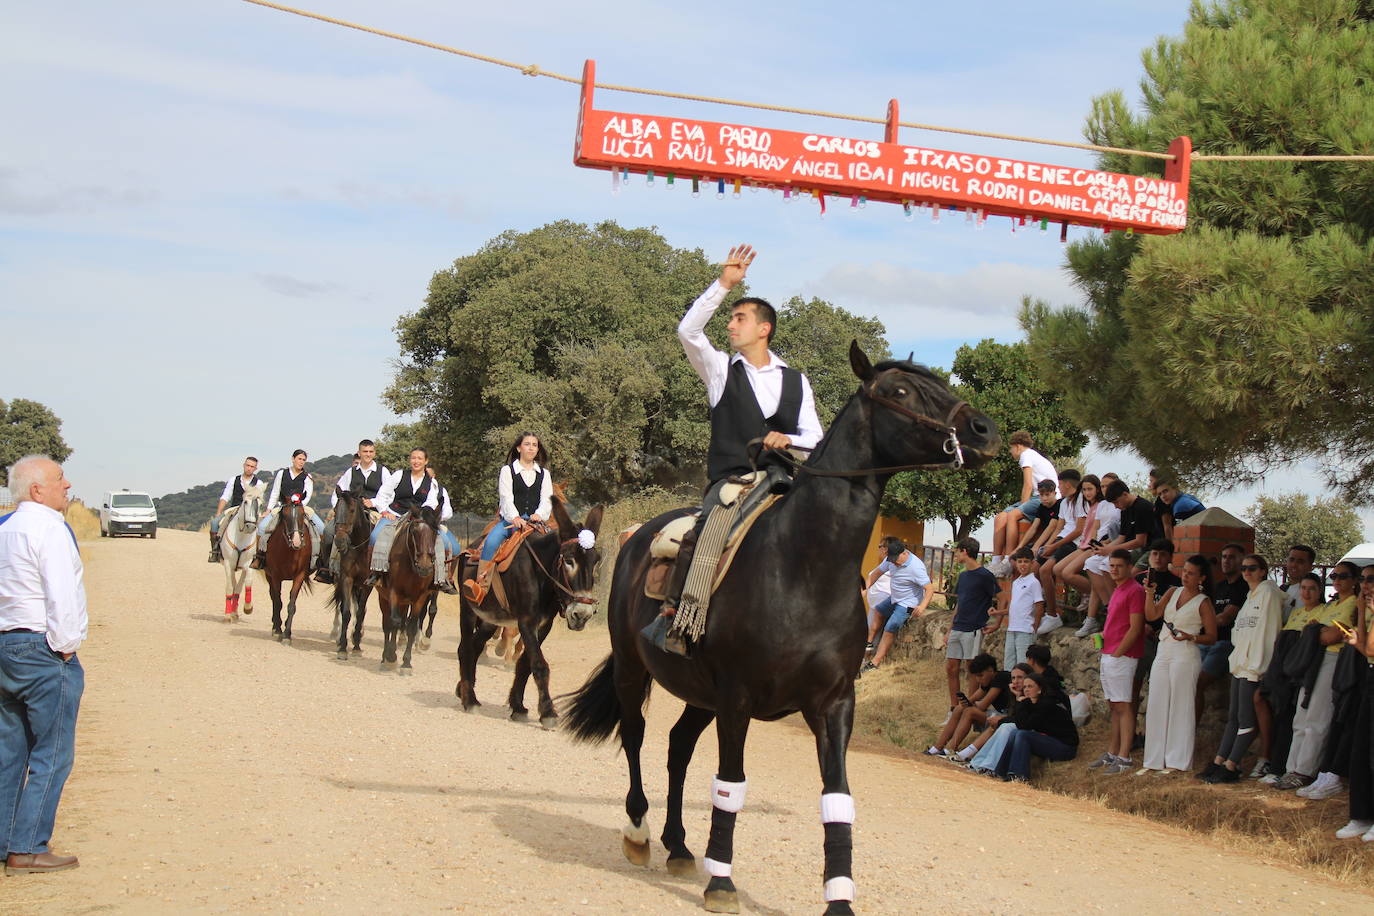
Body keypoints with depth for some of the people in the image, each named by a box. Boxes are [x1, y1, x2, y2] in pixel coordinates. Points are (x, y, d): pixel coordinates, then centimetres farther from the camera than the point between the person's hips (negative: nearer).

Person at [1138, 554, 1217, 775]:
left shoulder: (1203, 603, -2)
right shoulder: (1172, 592, 13)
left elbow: (1211, 636, -2)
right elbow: (1151, 615, 5)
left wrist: (1190, 637, -18)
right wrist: (1150, 593, -8)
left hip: (1185, 656, -6)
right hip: (1163, 654, 6)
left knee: (1180, 707, -3)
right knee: (1157, 707, 5)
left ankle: (1177, 761, 2)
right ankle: (1154, 760, 11)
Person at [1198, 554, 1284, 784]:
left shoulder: (1268, 592, -7)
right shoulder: (1251, 596, 21)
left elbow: (1269, 630, -13)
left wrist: (1258, 666, -16)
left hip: (1254, 667, -9)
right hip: (1240, 665, 9)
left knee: (1245, 719, -6)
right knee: (1233, 716, 8)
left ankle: (1231, 767, -6)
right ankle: (1218, 763, 8)